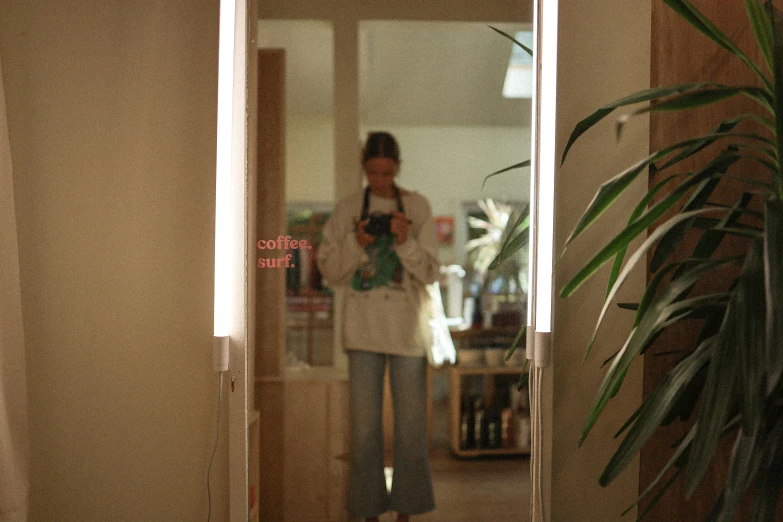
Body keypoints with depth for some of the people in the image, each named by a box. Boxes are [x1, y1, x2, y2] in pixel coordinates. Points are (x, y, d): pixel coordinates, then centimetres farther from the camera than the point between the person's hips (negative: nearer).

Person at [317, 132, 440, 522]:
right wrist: (356, 243, -13)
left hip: (407, 328, 0)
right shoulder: (347, 210, 4)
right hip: (363, 328, 0)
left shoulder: (417, 207, 2)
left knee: (411, 424, 4)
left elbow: (430, 273, 1)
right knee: (364, 426, 4)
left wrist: (406, 241, -15)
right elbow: (329, 271, 3)